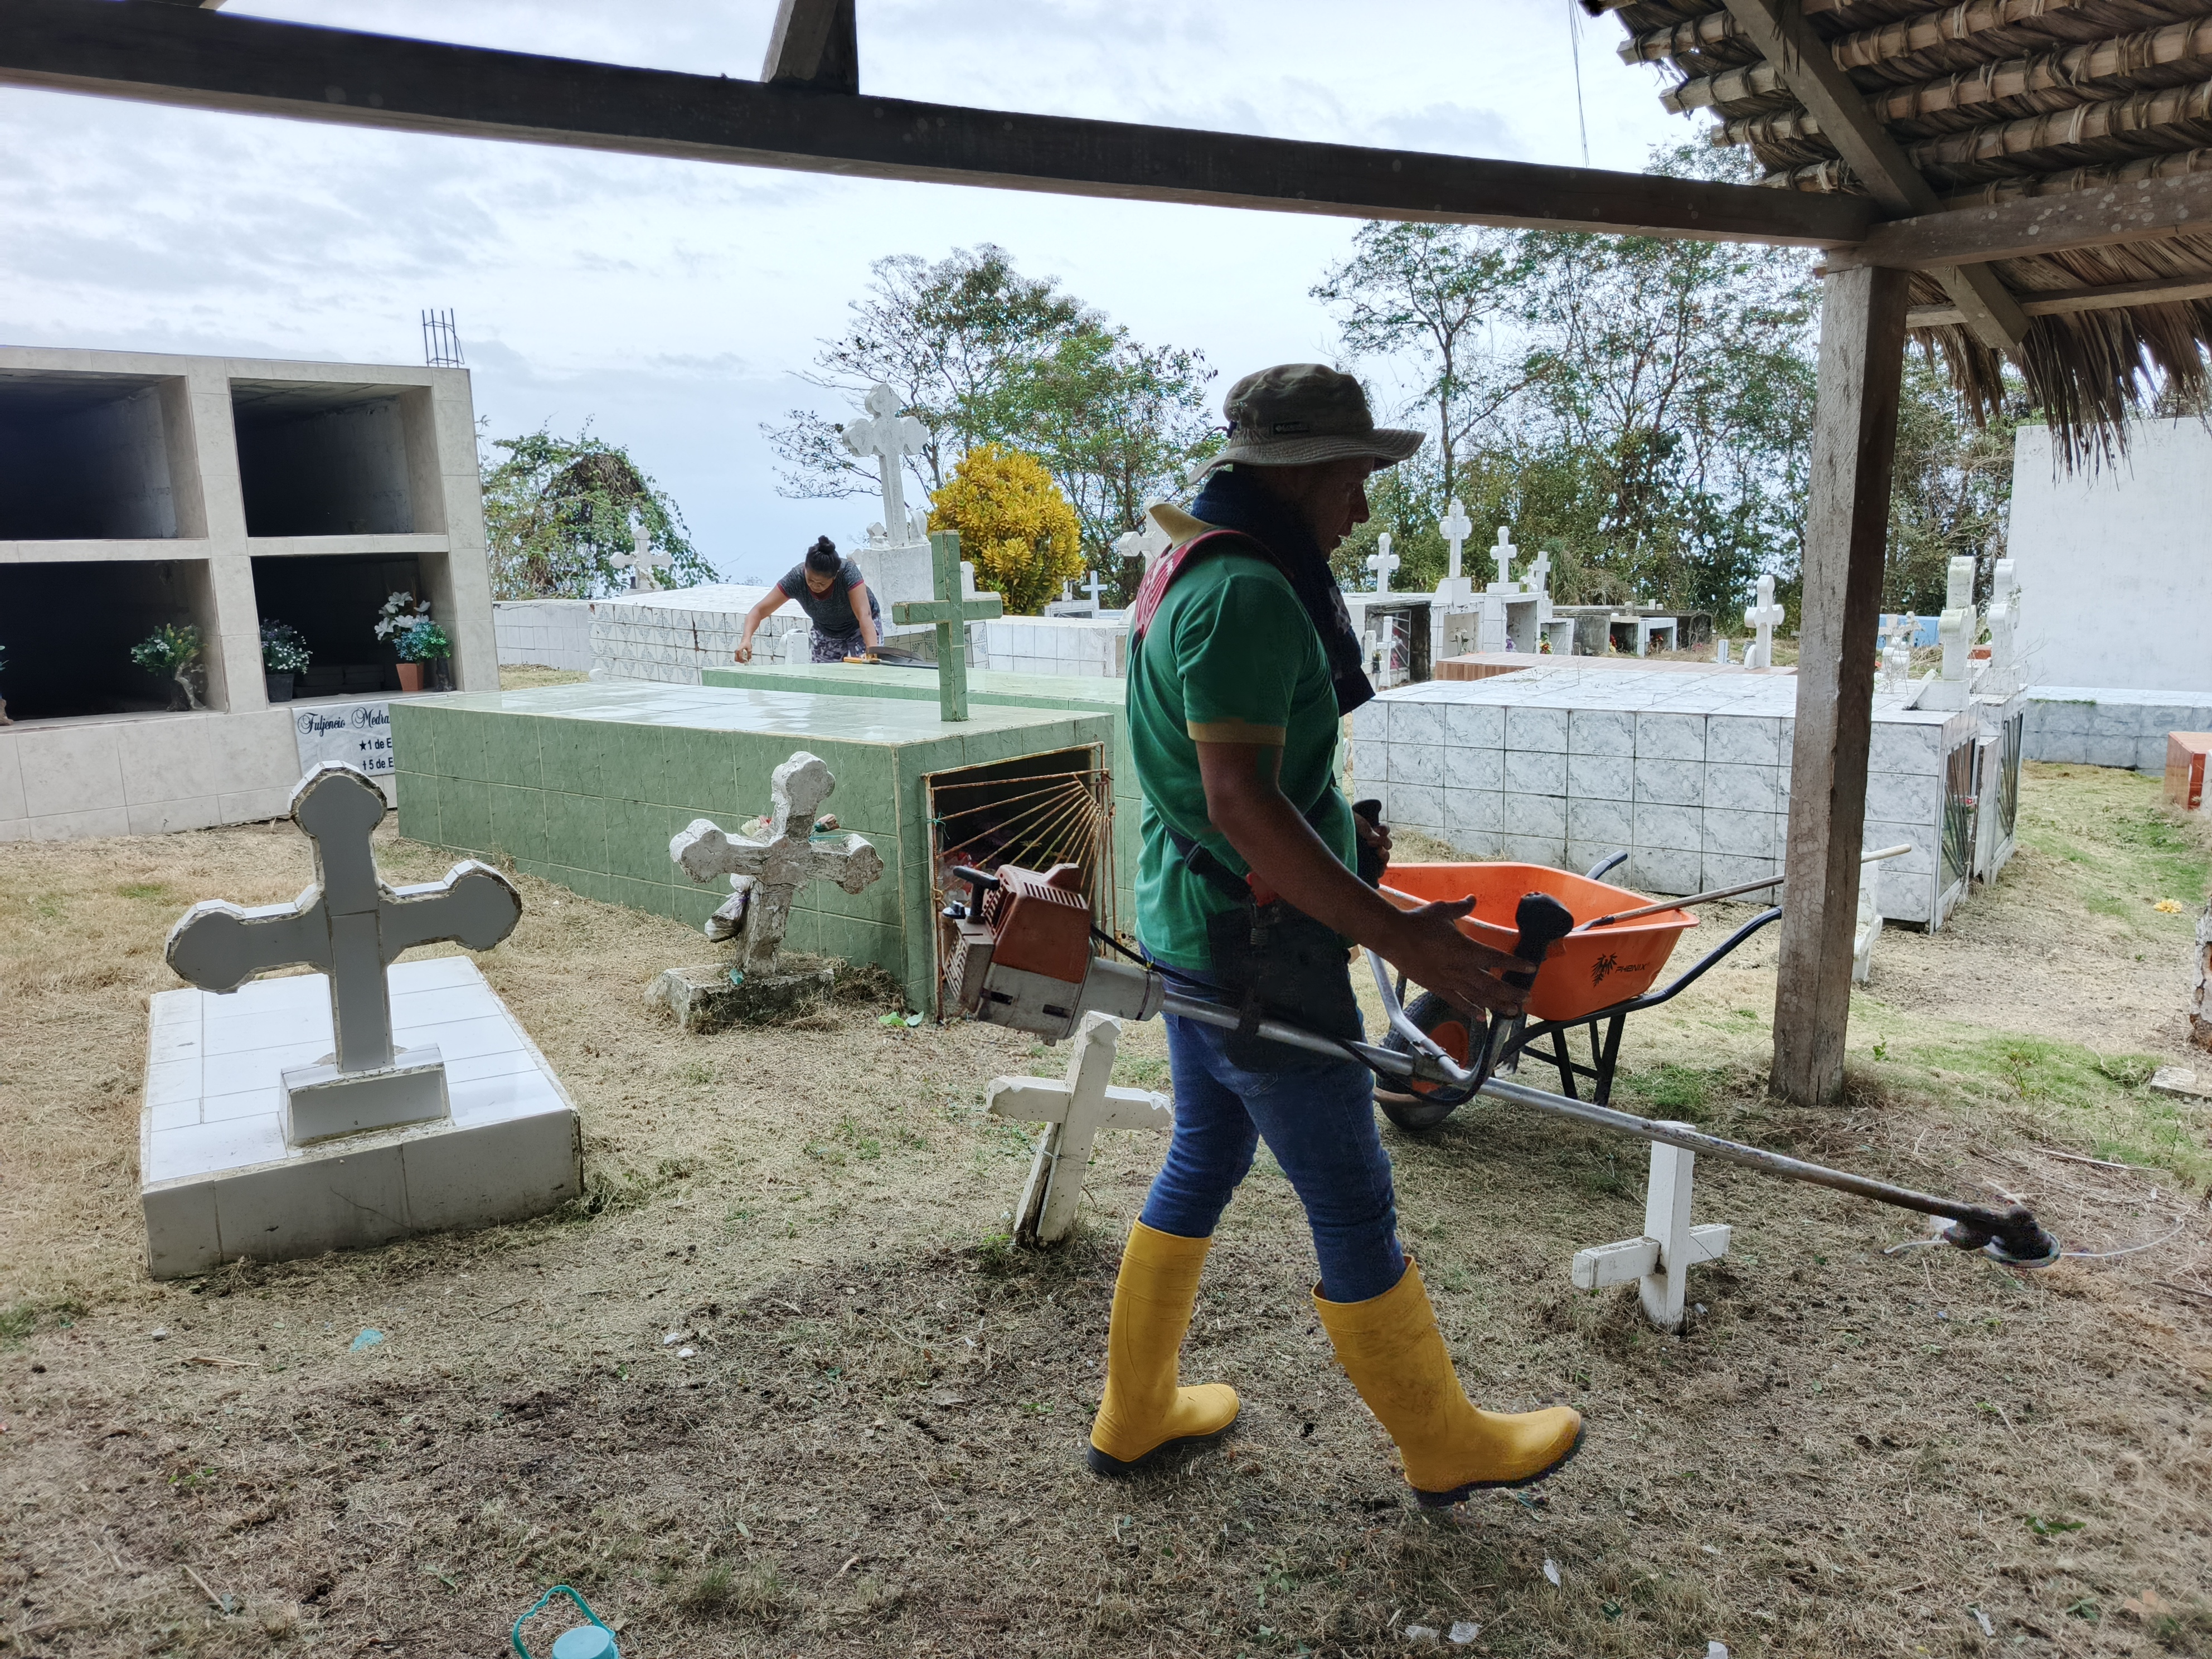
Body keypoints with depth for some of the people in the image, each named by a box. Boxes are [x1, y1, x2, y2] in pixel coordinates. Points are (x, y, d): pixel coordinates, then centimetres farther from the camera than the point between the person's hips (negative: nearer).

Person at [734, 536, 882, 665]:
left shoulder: (848, 572, -36)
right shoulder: (796, 578, -30)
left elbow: (864, 615, -45)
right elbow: (759, 611, -30)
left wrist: (872, 650, -61)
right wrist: (746, 639, -49)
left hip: (860, 628, -3)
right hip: (827, 632, 3)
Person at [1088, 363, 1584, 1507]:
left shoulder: (1194, 570, 12)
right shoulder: (1245, 594, -22)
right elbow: (1240, 802, -30)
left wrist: (1337, 831, 21)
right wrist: (1397, 935, -29)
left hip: (1190, 929, 10)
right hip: (1255, 947, -10)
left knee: (1204, 1161, 21)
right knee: (1352, 1204, 6)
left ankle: (1134, 1414, 35)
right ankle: (1446, 1445, 27)